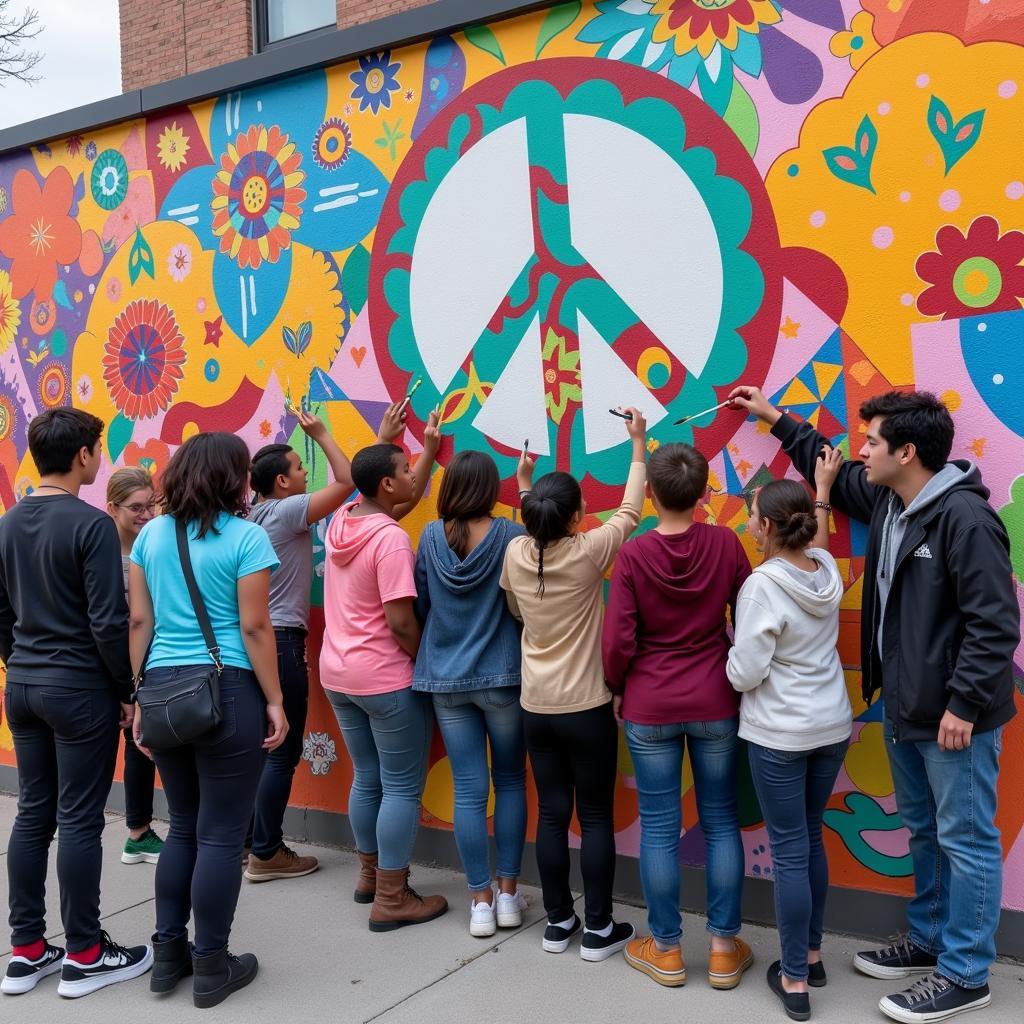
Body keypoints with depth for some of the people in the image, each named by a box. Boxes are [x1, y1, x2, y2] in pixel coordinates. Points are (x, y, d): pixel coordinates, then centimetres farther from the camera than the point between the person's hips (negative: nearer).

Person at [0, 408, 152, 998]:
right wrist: (129, 691, -8)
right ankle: (85, 957, 12)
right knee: (80, 821, 1)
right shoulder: (92, 524, -15)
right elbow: (108, 622, -18)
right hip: (80, 688, -7)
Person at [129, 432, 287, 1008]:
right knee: (220, 834, 4)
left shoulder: (152, 534, 9)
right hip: (225, 690, -6)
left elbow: (140, 621, 9)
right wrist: (275, 701, -4)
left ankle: (168, 955, 26)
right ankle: (212, 968, 14)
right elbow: (254, 627, -10)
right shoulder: (247, 537, -7)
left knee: (183, 827, 19)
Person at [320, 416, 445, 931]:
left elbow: (407, 499, 20)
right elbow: (401, 621, -22)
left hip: (337, 674, 8)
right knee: (402, 788, 3)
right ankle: (391, 900, 9)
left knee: (366, 779, 20)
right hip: (386, 679, -8)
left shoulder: (341, 521, 3)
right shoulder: (390, 540, -21)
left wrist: (429, 448, 24)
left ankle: (370, 875, 33)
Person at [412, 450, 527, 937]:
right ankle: (508, 895, 19)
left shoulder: (431, 536, -4)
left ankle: (480, 902, 13)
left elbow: (421, 604, 6)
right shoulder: (512, 536, -12)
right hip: (503, 677, -2)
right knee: (510, 783, 14)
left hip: (446, 679, 2)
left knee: (469, 791, 7)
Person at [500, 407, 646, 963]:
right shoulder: (588, 553, -16)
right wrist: (638, 444, 11)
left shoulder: (516, 554, -5)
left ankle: (558, 922, 23)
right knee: (596, 817, 7)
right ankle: (598, 929, 15)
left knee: (552, 813, 12)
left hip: (536, 707, 4)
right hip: (586, 708, -4)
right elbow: (630, 510, -1)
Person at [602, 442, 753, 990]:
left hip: (649, 707, -1)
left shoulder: (633, 555, -13)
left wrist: (617, 689, 8)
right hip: (715, 703, 2)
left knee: (659, 827, 10)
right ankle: (724, 949, 21)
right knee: (721, 823, 13)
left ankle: (666, 950, 21)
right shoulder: (725, 543, -8)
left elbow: (618, 641, -11)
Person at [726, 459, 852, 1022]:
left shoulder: (762, 585, -21)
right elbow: (817, 543, 25)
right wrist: (822, 487, 33)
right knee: (811, 840, 19)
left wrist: (730, 652, 1)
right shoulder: (827, 571, -1)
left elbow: (745, 674, -20)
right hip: (831, 727, 7)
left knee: (789, 852, 2)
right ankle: (811, 955, 31)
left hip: (779, 736, -7)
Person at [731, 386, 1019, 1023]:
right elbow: (832, 474, 26)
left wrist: (964, 704, -22)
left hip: (954, 714, -9)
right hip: (905, 707, 9)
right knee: (925, 832, 20)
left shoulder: (965, 517, -21)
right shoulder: (886, 500, 5)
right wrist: (774, 417, 28)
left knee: (966, 840, 4)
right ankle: (929, 942, 36)